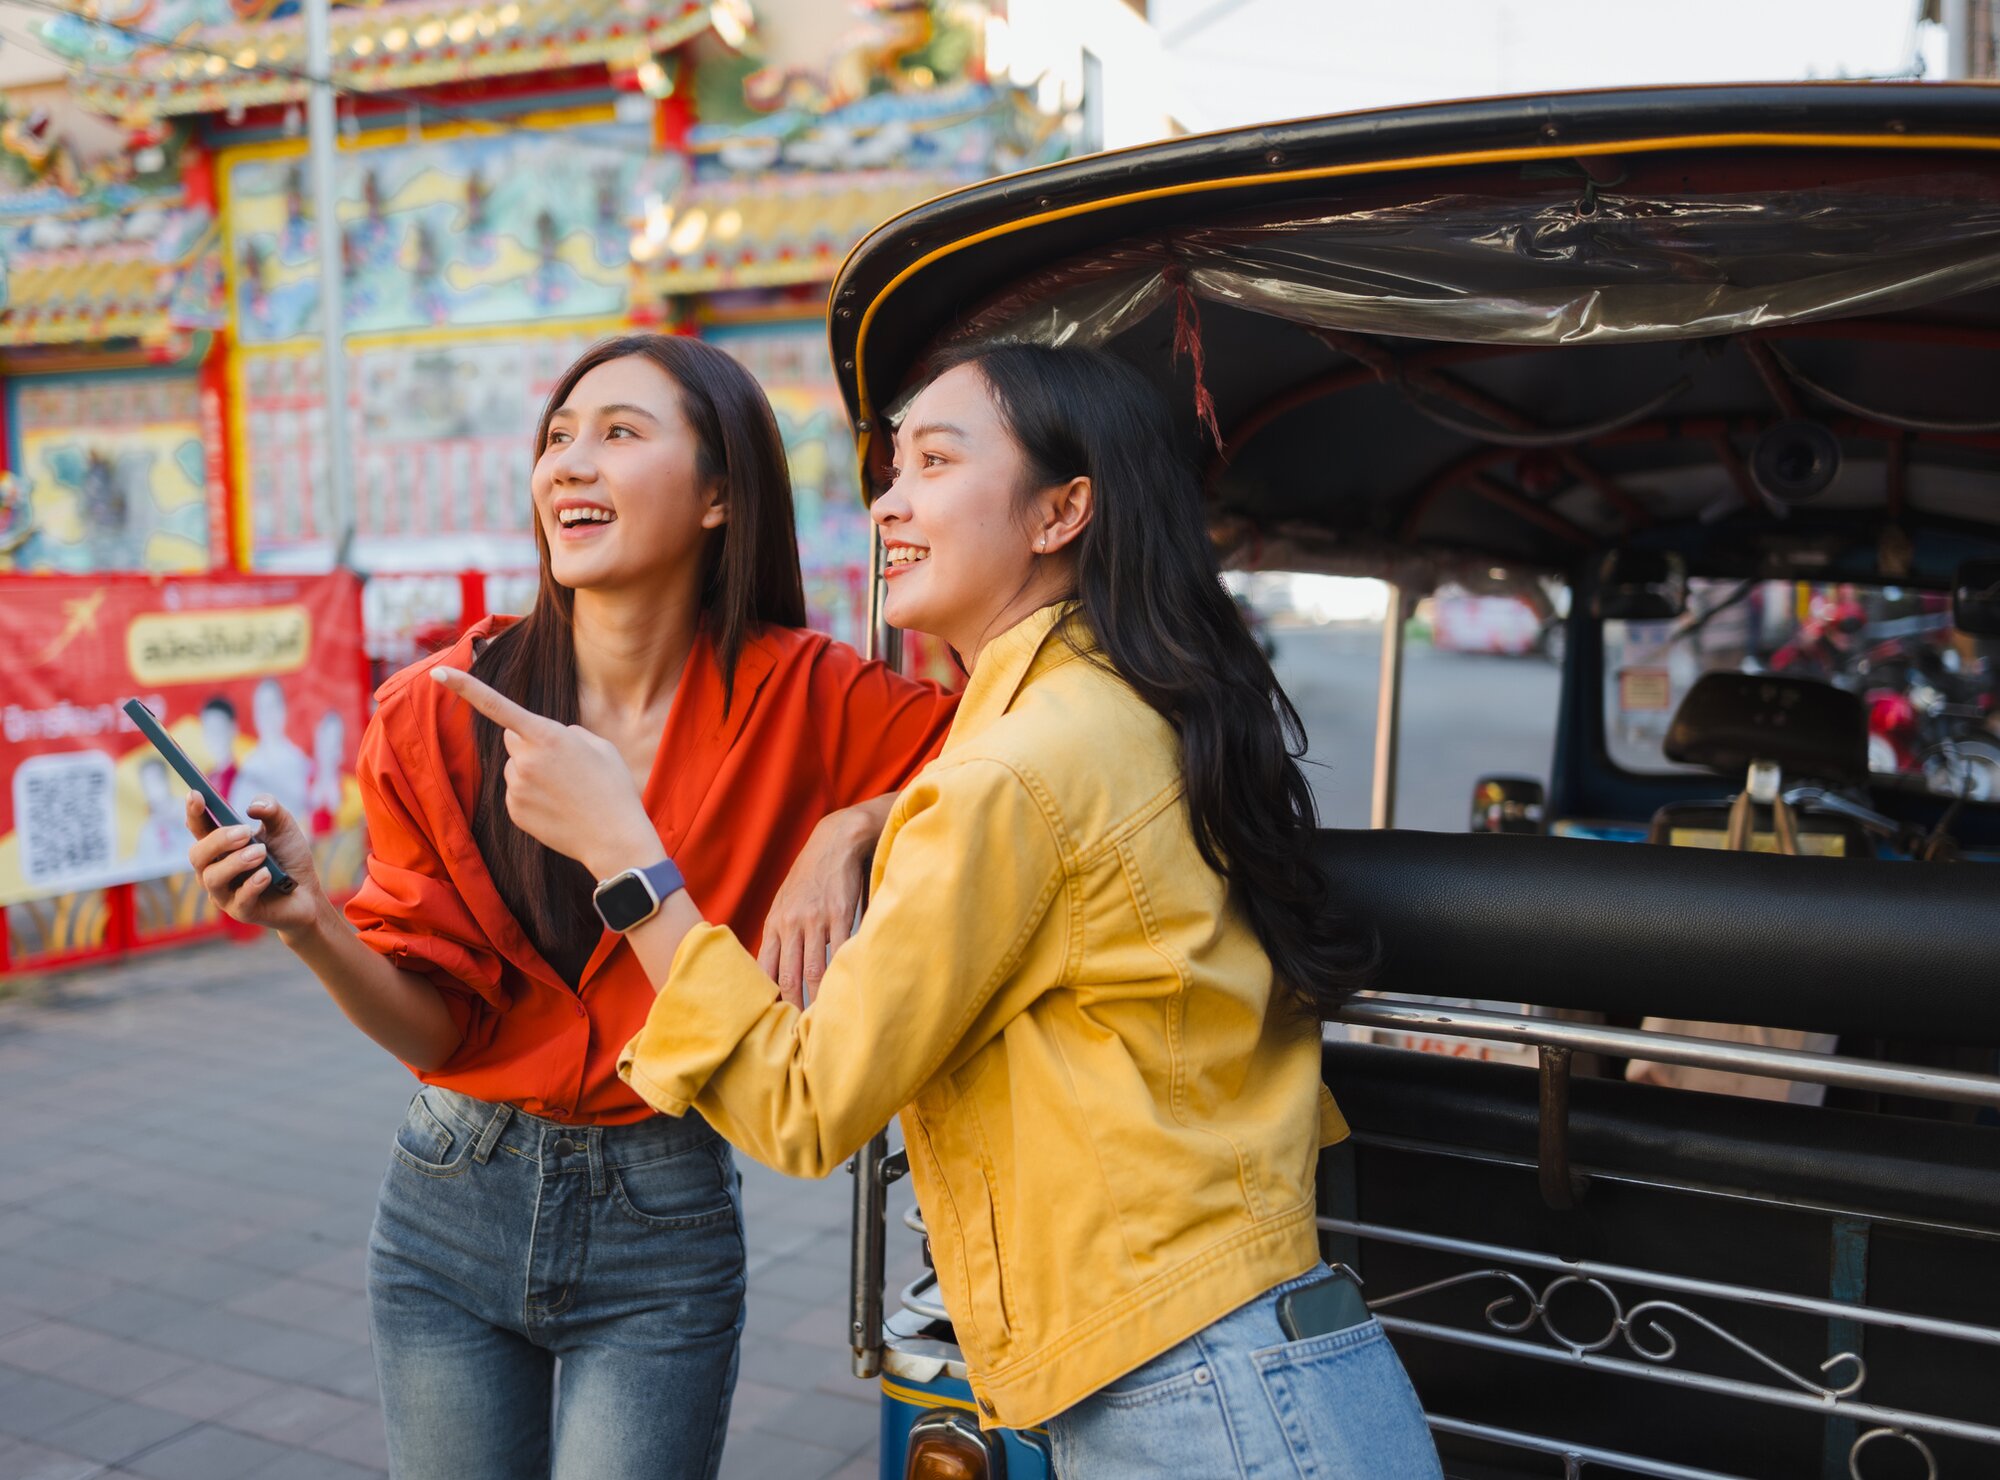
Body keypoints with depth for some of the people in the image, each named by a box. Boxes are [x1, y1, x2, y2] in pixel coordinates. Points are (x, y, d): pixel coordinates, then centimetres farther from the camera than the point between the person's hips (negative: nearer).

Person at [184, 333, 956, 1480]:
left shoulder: (797, 696, -11)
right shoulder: (438, 715, -7)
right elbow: (434, 1025, -4)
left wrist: (850, 829, -19)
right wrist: (310, 920, -23)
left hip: (662, 1226, -2)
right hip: (452, 1207, 2)